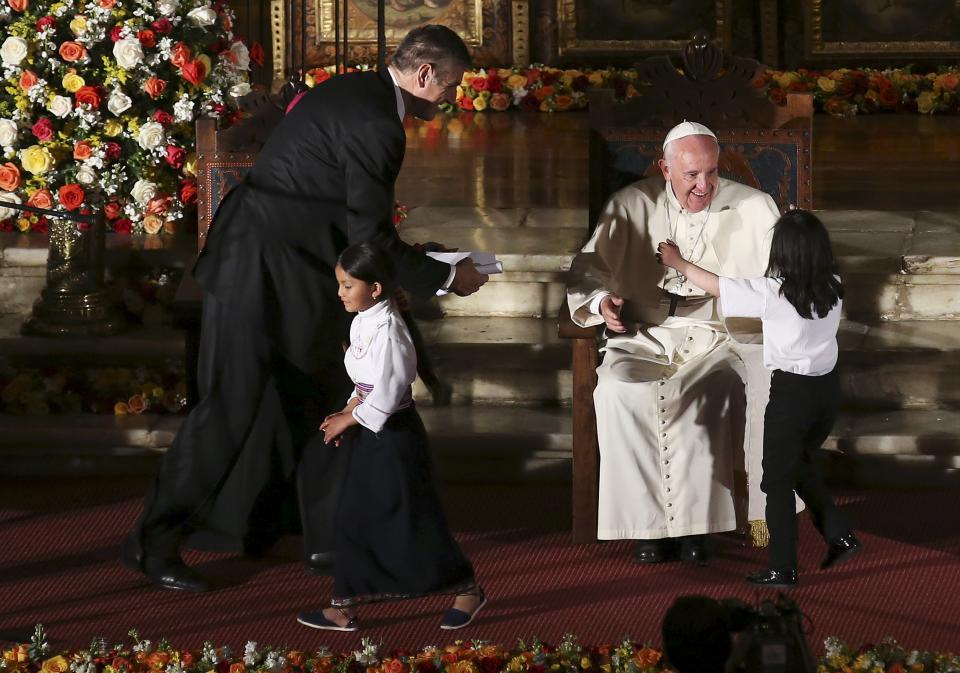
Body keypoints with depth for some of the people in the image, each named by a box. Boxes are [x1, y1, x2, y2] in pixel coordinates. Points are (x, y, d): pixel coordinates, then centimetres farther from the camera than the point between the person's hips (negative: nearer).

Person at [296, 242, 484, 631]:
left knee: (412, 520, 0)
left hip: (393, 438, -9)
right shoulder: (362, 322, 6)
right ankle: (345, 606, 14)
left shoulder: (387, 331, -22)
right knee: (355, 519, 9)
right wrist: (348, 413, 3)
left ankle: (468, 591, 15)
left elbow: (385, 396, -24)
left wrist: (348, 420, -14)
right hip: (370, 438, 9)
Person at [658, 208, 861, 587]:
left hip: (791, 392, -6)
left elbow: (716, 287, -8)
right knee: (803, 465, 27)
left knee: (778, 482, 7)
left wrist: (678, 263, 7)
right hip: (828, 388, 6)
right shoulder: (833, 287, -3)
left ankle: (782, 569, 10)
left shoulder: (773, 293, -19)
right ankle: (839, 535, 24)